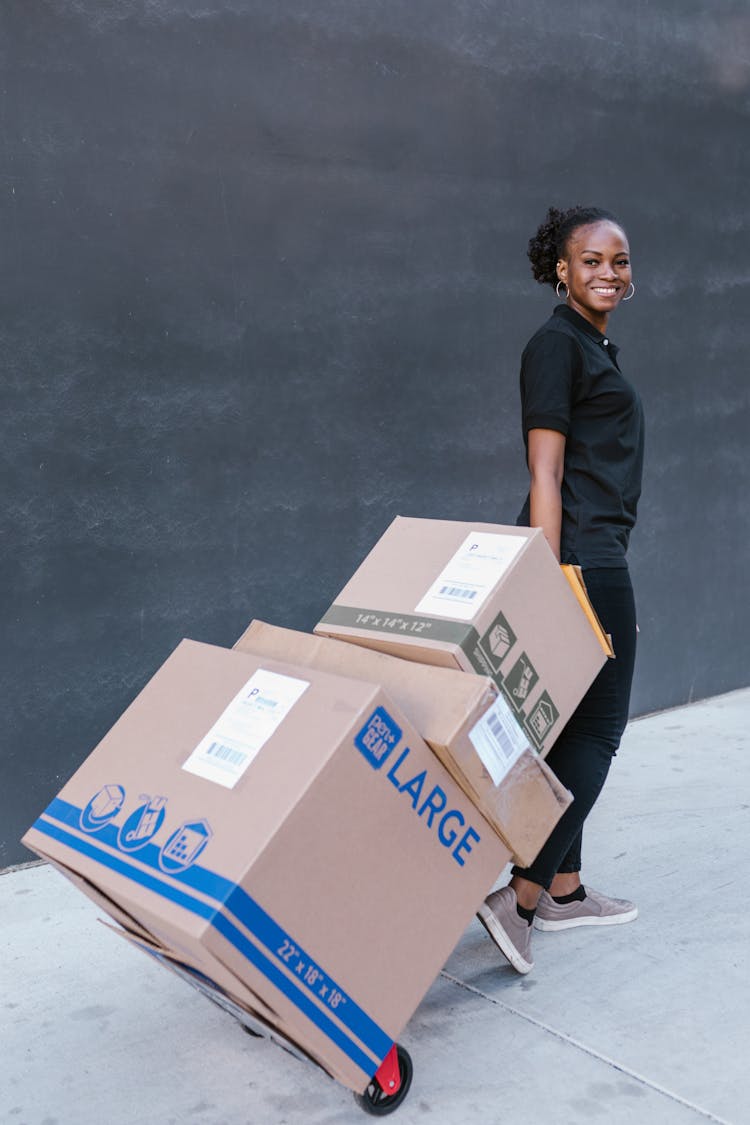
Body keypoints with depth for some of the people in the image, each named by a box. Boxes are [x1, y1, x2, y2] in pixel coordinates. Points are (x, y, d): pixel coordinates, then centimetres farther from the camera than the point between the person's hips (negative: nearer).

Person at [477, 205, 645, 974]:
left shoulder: (594, 347, 19)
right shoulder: (556, 343, -10)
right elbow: (545, 476, -17)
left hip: (596, 562, 9)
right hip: (578, 560, -9)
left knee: (572, 730, 13)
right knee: (595, 731, -5)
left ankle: (564, 891, 23)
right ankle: (520, 896, -2)